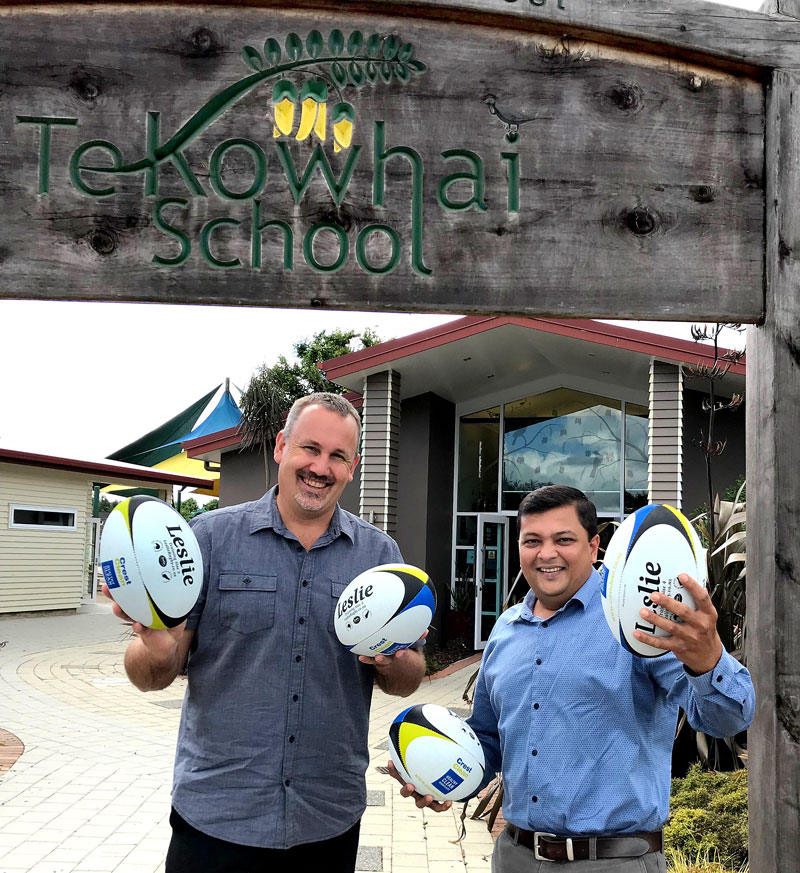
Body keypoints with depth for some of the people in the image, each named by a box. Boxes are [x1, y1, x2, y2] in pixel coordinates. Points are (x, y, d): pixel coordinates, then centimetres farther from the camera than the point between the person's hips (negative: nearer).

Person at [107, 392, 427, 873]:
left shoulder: (381, 554, 2)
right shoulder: (211, 536, -4)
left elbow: (408, 682, 6)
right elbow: (149, 676, -4)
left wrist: (394, 661, -16)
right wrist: (158, 650, -26)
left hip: (330, 819, 2)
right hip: (216, 816, -2)